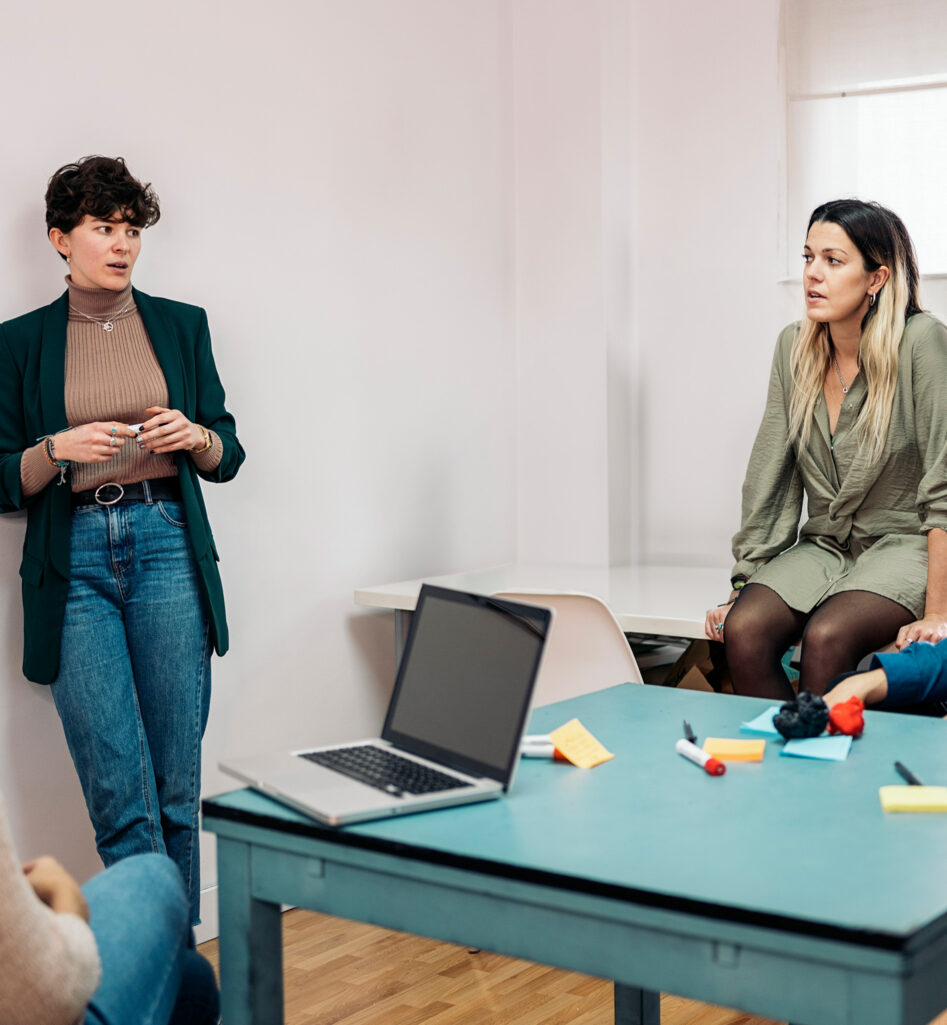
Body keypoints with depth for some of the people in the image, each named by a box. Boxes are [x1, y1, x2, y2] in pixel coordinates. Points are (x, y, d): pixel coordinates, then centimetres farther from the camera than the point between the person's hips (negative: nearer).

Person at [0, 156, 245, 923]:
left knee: (177, 786, 2)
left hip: (167, 548, 1)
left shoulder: (181, 325, 11)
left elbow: (228, 457, 14)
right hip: (74, 563, -1)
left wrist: (195, 437, -8)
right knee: (119, 793, -6)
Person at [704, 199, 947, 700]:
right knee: (743, 630, -24)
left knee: (826, 638, -32)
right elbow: (768, 479, 6)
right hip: (823, 544, 5)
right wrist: (743, 586, 1)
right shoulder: (794, 347, 2)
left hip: (905, 543, -4)